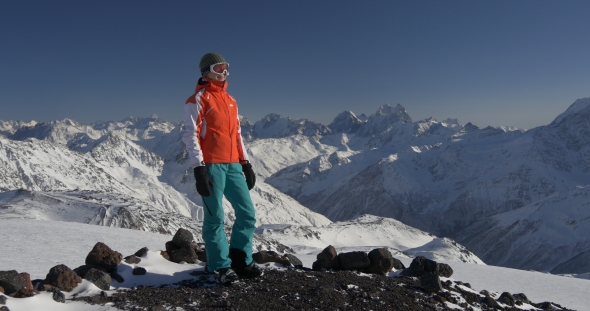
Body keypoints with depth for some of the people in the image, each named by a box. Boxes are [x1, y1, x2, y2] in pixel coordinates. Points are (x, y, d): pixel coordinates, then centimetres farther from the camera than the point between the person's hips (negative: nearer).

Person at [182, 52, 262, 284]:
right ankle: (221, 266, 11)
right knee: (215, 217, -1)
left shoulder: (230, 101, 20)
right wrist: (198, 169, -17)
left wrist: (246, 163, 17)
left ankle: (240, 260, 18)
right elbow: (190, 135, -9)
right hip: (211, 166, -7)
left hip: (232, 166, 7)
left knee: (247, 213, 5)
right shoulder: (198, 99, -3)